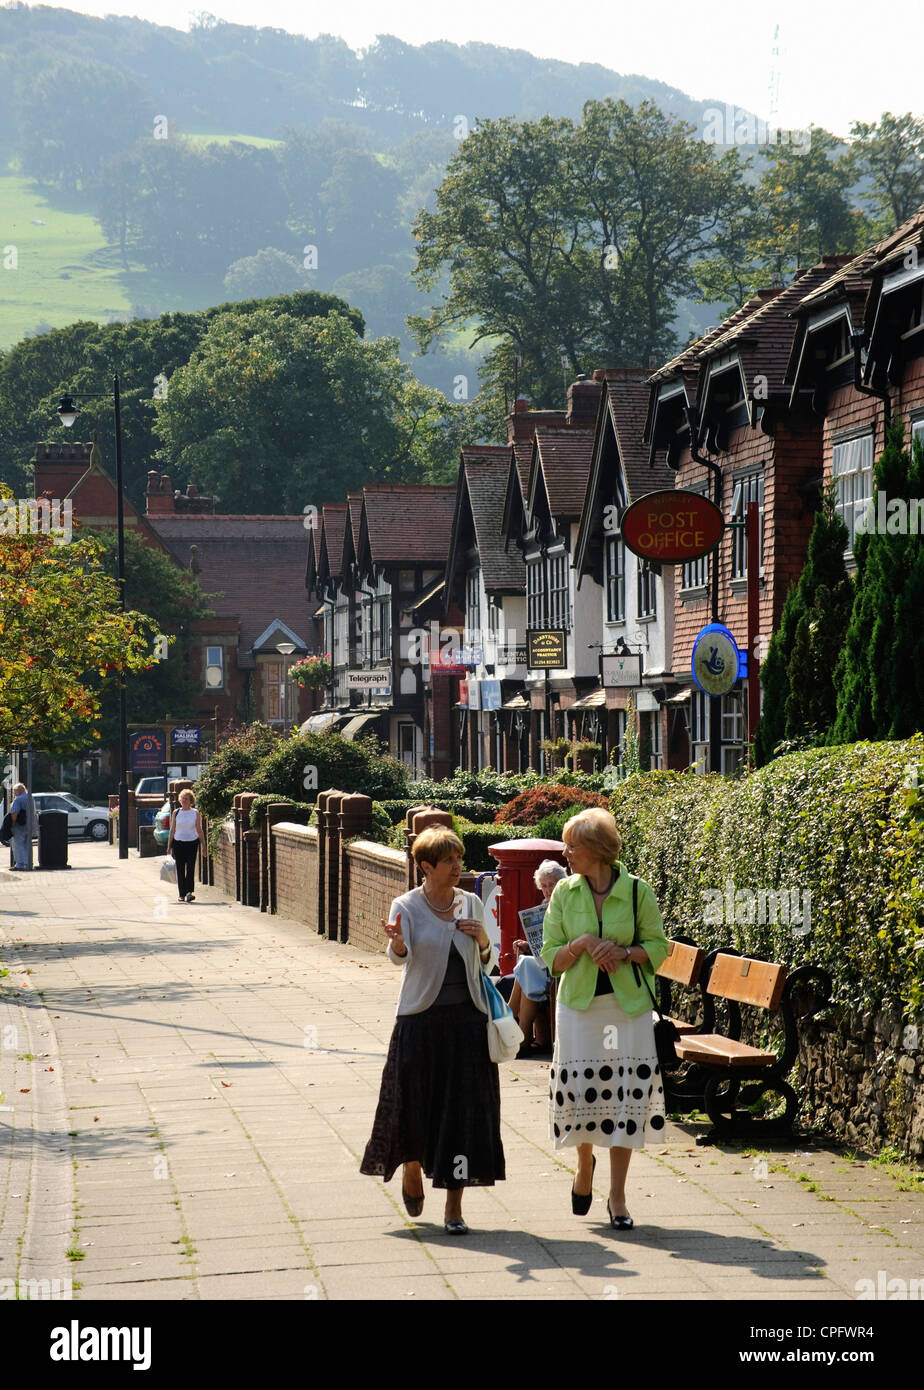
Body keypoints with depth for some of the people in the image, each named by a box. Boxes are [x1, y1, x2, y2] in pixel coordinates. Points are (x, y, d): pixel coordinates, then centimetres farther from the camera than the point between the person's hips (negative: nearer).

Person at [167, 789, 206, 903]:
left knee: (190, 868, -13)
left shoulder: (195, 813, 4)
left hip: (192, 843, -1)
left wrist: (203, 846, 4)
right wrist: (169, 846, 6)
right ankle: (181, 894, 8)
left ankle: (189, 892, -18)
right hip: (178, 843, 1)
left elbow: (200, 831, 7)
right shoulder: (176, 812, 7)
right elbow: (172, 830, 9)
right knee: (180, 869, 2)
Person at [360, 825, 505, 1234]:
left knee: (465, 1109, -2)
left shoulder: (471, 904, 9)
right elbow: (399, 955, -21)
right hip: (421, 1019, -3)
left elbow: (488, 966, 16)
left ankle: (454, 1206, 5)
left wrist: (482, 939, -4)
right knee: (416, 1106, -1)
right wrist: (396, 941, -43)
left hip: (468, 1018, 3)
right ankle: (412, 1170, 31)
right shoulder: (406, 906, -3)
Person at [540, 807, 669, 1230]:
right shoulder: (564, 892, 2)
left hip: (628, 1006, -1)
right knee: (579, 1090, 0)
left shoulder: (636, 891, -3)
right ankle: (584, 1164, 32)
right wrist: (582, 944, -15)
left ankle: (617, 1195, 10)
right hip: (579, 1004, 1)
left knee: (625, 1094, -1)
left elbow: (658, 947, 3)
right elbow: (551, 957, 3)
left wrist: (623, 951, -14)